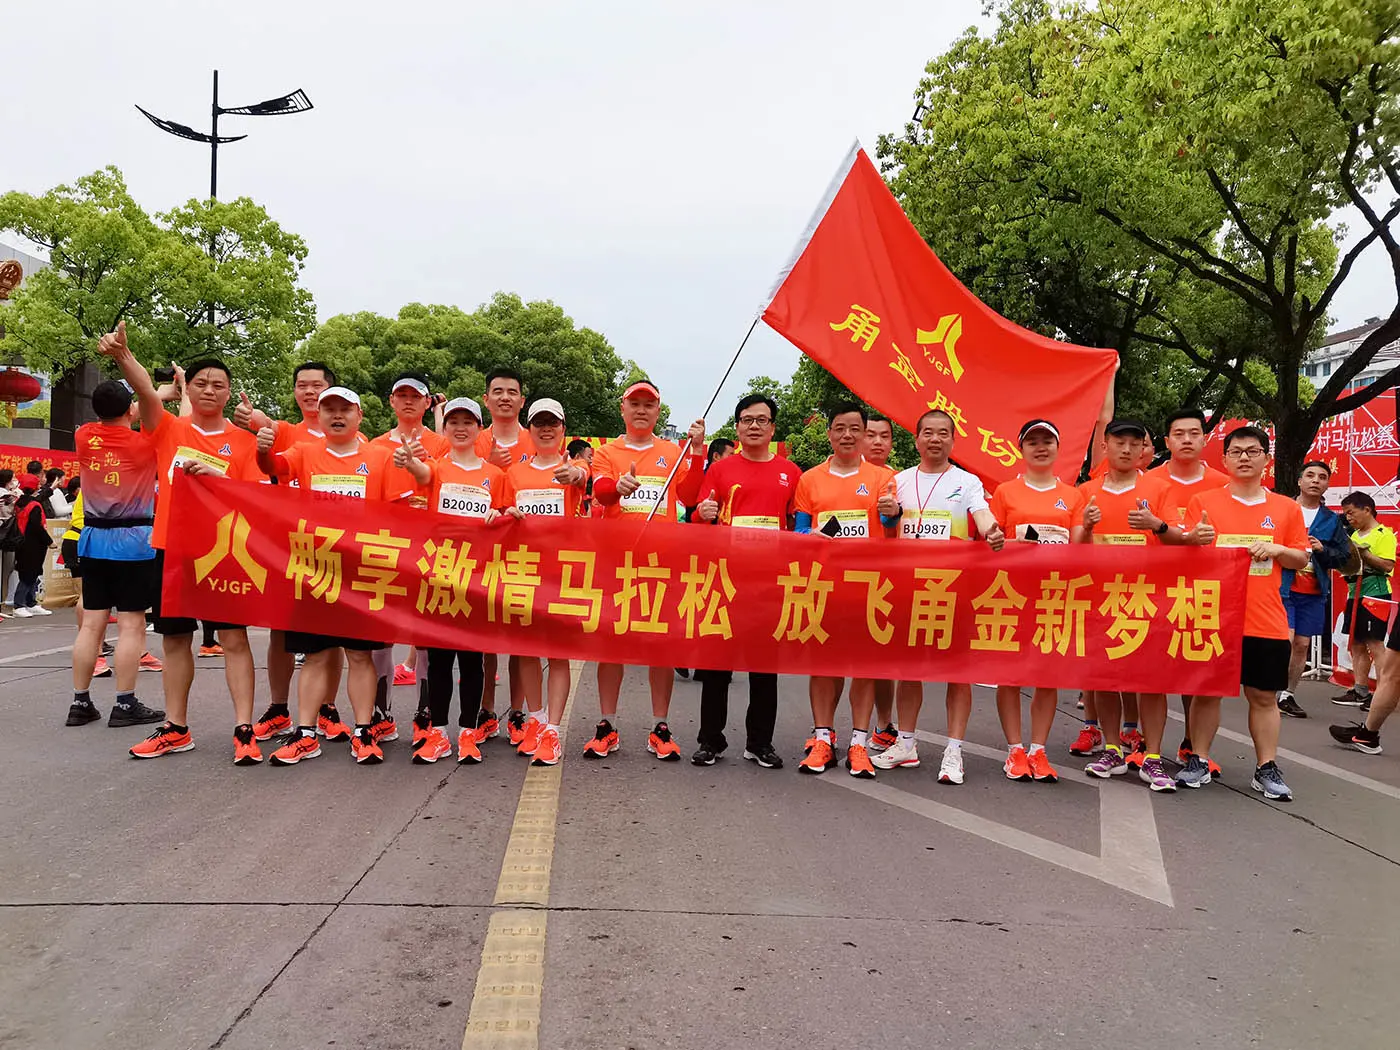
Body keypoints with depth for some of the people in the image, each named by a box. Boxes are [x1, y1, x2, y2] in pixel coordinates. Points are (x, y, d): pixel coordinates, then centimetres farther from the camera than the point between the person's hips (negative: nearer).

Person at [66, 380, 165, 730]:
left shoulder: (83, 437, -1)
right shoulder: (144, 442, -13)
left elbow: (109, 423, 19)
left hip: (93, 540, 5)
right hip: (134, 542, -5)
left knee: (91, 623, 9)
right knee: (130, 625, -1)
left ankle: (80, 703, 14)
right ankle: (125, 705, 2)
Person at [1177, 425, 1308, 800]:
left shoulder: (1286, 508, 8)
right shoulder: (1203, 502, 3)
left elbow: (1302, 559, 12)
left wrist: (1278, 549, -9)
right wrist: (1194, 539, -19)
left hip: (1266, 622, 1)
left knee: (1264, 696, 7)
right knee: (1207, 690, 6)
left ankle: (1267, 769, 15)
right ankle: (1198, 761, 16)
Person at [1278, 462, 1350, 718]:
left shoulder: (1332, 520, 11)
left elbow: (1343, 556, 9)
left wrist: (1322, 549, -9)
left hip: (1314, 594, 4)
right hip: (1282, 588, -4)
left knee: (1302, 645, 7)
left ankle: (1288, 695, 18)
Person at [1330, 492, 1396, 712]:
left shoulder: (1384, 534, -7)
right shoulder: (1354, 535, 18)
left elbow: (1388, 565, -18)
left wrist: (1363, 553, -18)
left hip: (1376, 594, -8)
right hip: (1355, 594, 8)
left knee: (1374, 644, -10)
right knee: (1356, 644, 9)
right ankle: (1360, 692, 14)